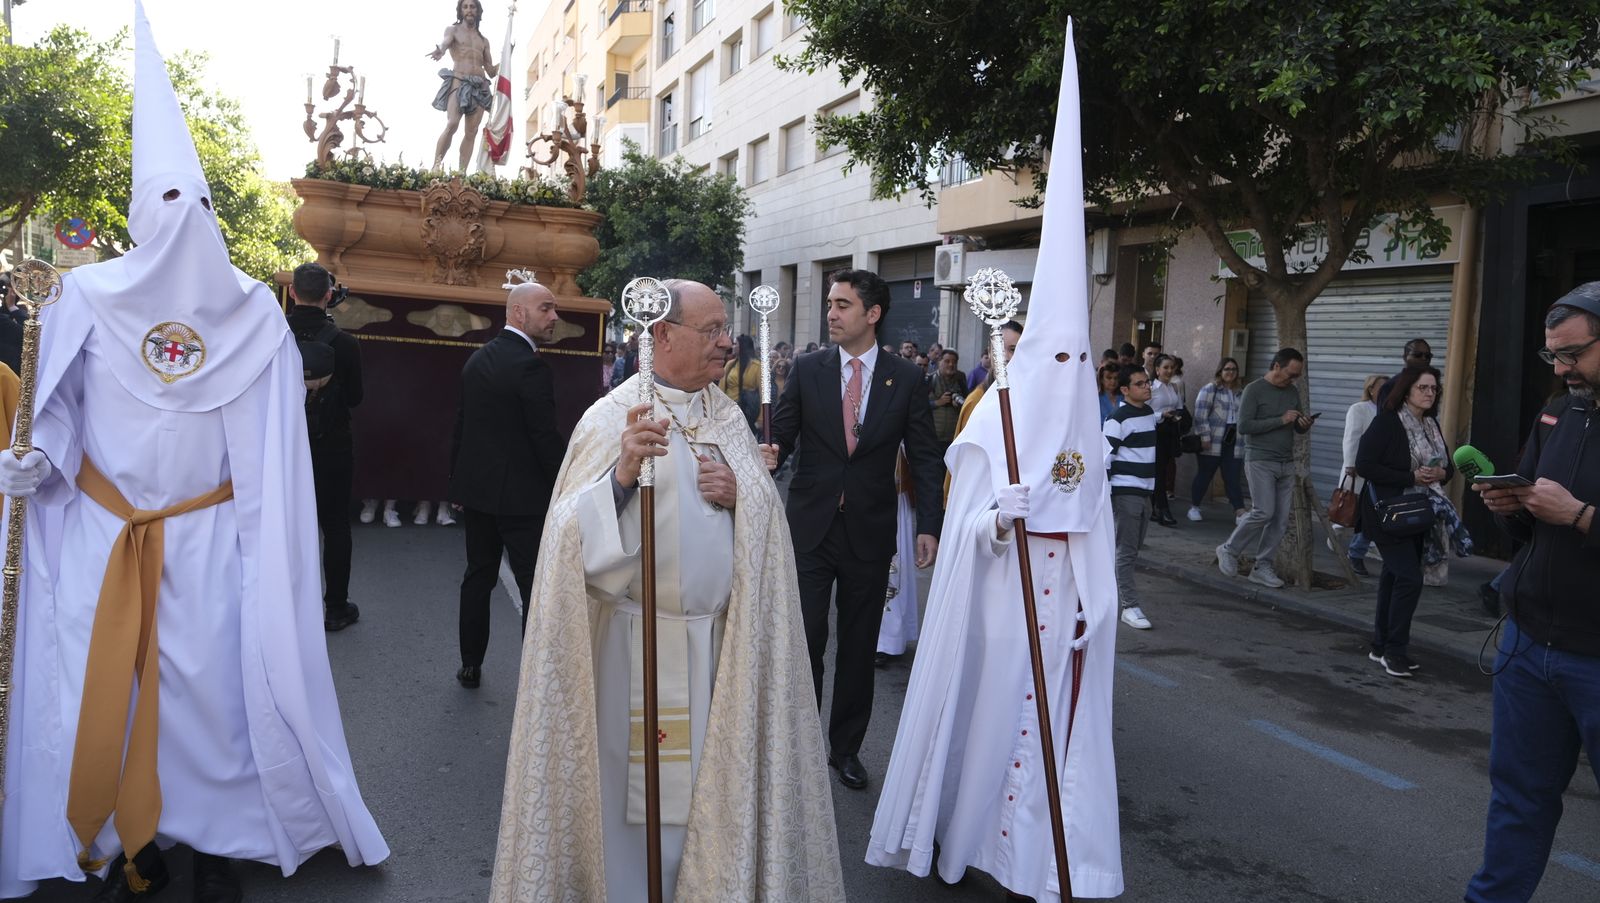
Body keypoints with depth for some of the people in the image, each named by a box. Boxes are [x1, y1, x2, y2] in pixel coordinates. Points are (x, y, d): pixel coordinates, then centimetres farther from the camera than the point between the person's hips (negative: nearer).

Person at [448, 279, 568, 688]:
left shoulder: (477, 359, 8)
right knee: (536, 586, -1)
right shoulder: (530, 365, -17)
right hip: (521, 495, -8)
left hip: (475, 489, 8)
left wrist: (458, 481, 20)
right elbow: (546, 437, -19)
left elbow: (461, 424, 13)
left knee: (478, 577, 17)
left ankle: (471, 665, 26)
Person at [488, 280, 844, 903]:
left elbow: (765, 516, 11)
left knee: (706, 777, 14)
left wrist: (739, 493, -10)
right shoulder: (613, 415, -9)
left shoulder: (728, 415, 7)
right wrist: (624, 473, -32)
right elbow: (577, 531, -15)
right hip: (640, 638, -5)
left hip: (717, 639, 5)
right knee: (635, 781, 5)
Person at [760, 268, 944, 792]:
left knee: (859, 645, 11)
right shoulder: (807, 371, 1)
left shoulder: (905, 379, 0)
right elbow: (782, 434, 1)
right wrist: (771, 455, -23)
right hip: (810, 527, 0)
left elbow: (924, 457, 2)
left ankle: (846, 746, 28)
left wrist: (929, 525, -4)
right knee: (805, 640, 1)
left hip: (870, 532, 1)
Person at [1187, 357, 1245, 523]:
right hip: (1212, 444, -4)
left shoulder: (1240, 393, 14)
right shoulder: (1210, 389, -3)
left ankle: (1240, 512, -4)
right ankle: (1194, 507, 19)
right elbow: (1200, 415, -9)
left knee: (1233, 478, 0)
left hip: (1233, 443, 4)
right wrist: (1205, 437, -14)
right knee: (1203, 475, 5)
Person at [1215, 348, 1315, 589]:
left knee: (1281, 519, 1)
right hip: (1260, 461, -6)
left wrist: (1304, 425, -3)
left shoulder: (1292, 392, 14)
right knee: (1263, 512, -14)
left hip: (1286, 464, 6)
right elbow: (1244, 426, -14)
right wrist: (1280, 420, -16)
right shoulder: (1254, 390, -5)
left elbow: (1297, 428, 21)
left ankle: (1262, 567, 9)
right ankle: (1229, 550, 6)